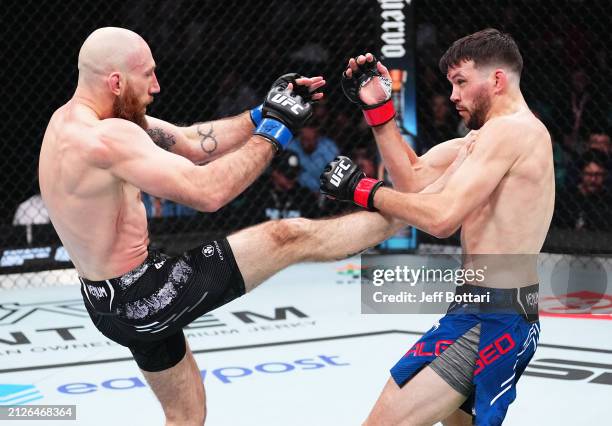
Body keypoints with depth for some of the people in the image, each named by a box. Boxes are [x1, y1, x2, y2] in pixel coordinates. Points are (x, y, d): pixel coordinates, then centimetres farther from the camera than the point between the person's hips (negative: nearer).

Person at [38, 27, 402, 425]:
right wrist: (276, 129, -19)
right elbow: (208, 191, -30)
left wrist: (264, 115, 0)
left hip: (112, 300, 10)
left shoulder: (72, 121, 6)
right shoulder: (106, 138, -26)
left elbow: (192, 144, 7)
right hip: (145, 294, -10)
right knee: (290, 237, -1)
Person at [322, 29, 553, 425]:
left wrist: (362, 188, -13)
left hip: (492, 321, -11)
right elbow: (413, 178, 14)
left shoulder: (510, 130, -16)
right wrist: (378, 108, 7)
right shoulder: (489, 136, 16)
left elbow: (442, 217, -24)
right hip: (494, 312, 11)